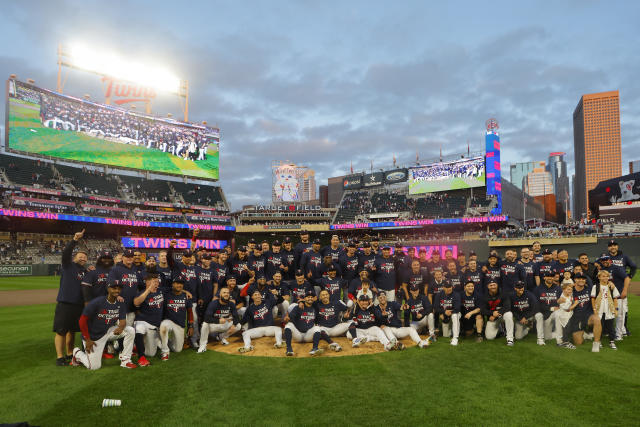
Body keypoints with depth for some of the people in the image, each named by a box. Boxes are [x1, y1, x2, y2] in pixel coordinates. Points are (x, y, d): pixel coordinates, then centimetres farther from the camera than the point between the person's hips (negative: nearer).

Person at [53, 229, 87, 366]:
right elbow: (66, 252, -14)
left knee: (72, 331, 14)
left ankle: (69, 354, 23)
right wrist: (75, 240, -29)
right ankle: (60, 357, 3)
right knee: (61, 331, -3)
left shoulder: (85, 271, 18)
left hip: (79, 305, 6)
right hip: (65, 303, -6)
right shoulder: (67, 265, 3)